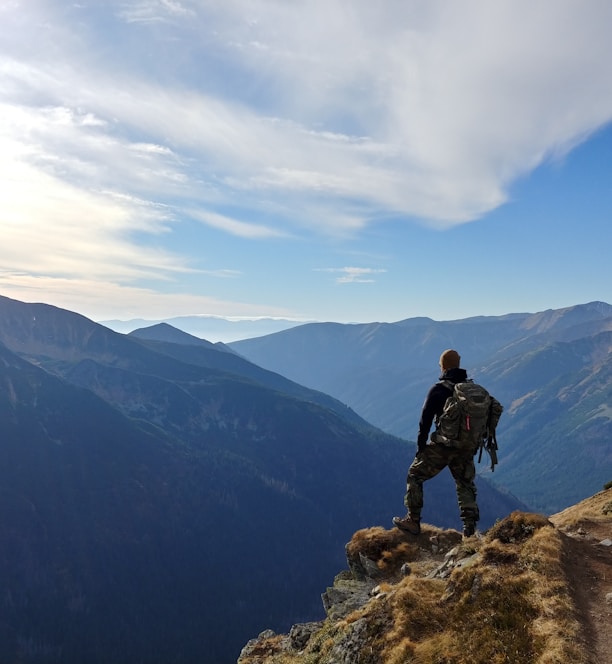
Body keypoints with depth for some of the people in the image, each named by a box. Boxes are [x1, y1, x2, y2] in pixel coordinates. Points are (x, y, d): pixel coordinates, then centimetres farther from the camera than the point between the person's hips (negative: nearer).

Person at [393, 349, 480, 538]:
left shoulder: (438, 389, -9)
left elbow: (426, 419, -11)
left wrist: (420, 446, -2)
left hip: (442, 446, -4)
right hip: (465, 449, 5)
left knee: (415, 475, 11)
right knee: (466, 485, 20)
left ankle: (413, 521, 12)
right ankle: (470, 528, 14)